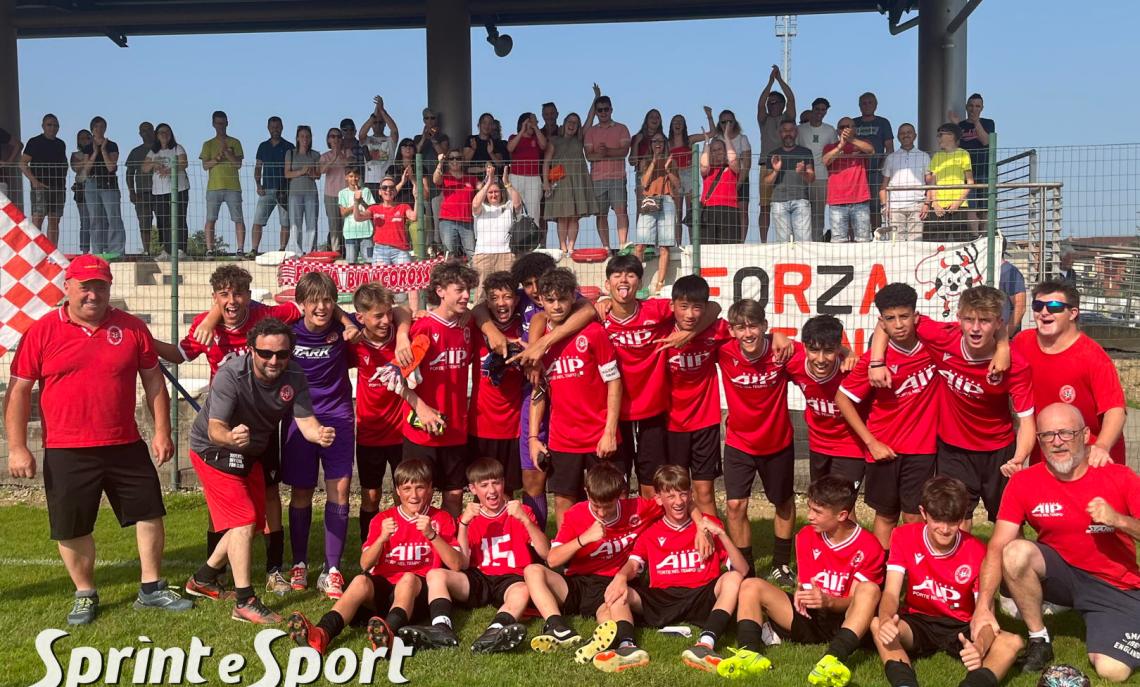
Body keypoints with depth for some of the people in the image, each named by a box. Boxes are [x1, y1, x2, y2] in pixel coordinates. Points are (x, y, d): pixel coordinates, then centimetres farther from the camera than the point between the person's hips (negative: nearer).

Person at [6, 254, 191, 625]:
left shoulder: (131, 327, 1)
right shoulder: (41, 332, -4)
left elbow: (153, 380, 6)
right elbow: (18, 391, -2)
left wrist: (161, 431, 1)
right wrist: (17, 447, -7)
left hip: (127, 447, 2)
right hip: (66, 454, -2)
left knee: (150, 514, 8)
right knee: (72, 529, 8)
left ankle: (152, 588, 24)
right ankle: (85, 595, 29)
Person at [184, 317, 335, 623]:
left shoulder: (294, 376, -17)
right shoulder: (230, 375, -32)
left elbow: (306, 421, -23)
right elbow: (215, 430, -38)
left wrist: (319, 434, -47)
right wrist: (231, 438, -61)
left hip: (249, 453, 7)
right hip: (214, 449, -7)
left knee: (253, 523, 14)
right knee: (243, 520, -17)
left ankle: (203, 579, 33)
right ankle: (245, 602, -13)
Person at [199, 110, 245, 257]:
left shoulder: (235, 143, 11)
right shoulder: (208, 144, 13)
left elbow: (238, 164, 0)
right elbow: (205, 165, 3)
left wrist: (226, 152, -11)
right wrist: (217, 158, -13)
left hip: (233, 187, -1)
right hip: (213, 187, 1)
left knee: (238, 219, -5)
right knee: (210, 219, -4)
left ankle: (240, 249, -3)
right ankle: (209, 249, -2)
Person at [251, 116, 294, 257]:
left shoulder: (288, 147, 5)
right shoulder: (263, 146, 14)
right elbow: (258, 168, 15)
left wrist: (288, 190, -9)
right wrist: (258, 185, 0)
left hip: (284, 190, -2)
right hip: (266, 190, 2)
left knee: (285, 223, -2)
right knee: (257, 221, -6)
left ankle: (282, 250, 3)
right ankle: (254, 250, -7)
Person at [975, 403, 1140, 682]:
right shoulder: (1024, 482, -13)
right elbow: (997, 547, -17)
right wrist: (984, 606, -29)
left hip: (1116, 588, -1)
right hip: (1060, 573, 1)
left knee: (1112, 671, -19)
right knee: (1015, 552, -29)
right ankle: (1039, 640, -6)